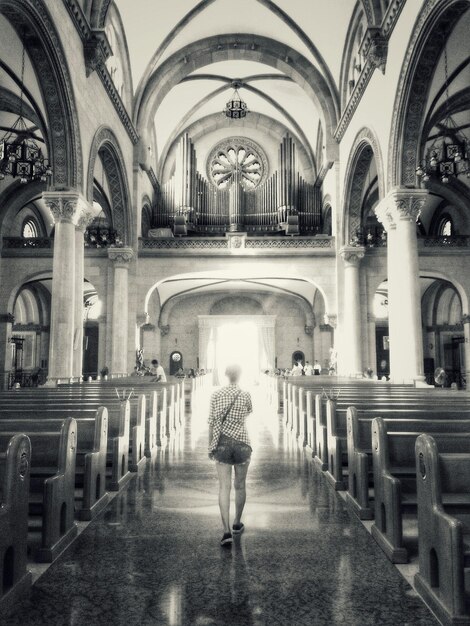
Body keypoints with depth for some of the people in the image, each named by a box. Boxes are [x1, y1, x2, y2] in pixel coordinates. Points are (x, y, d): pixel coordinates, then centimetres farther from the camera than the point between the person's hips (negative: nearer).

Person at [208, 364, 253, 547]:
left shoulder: (216, 394, -4)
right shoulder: (245, 395, -6)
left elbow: (212, 422, -3)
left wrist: (210, 445, 7)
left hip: (222, 443, 0)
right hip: (241, 443, 0)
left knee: (224, 487, 1)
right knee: (240, 485, 16)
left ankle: (227, 531, -7)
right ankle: (237, 524, 31)